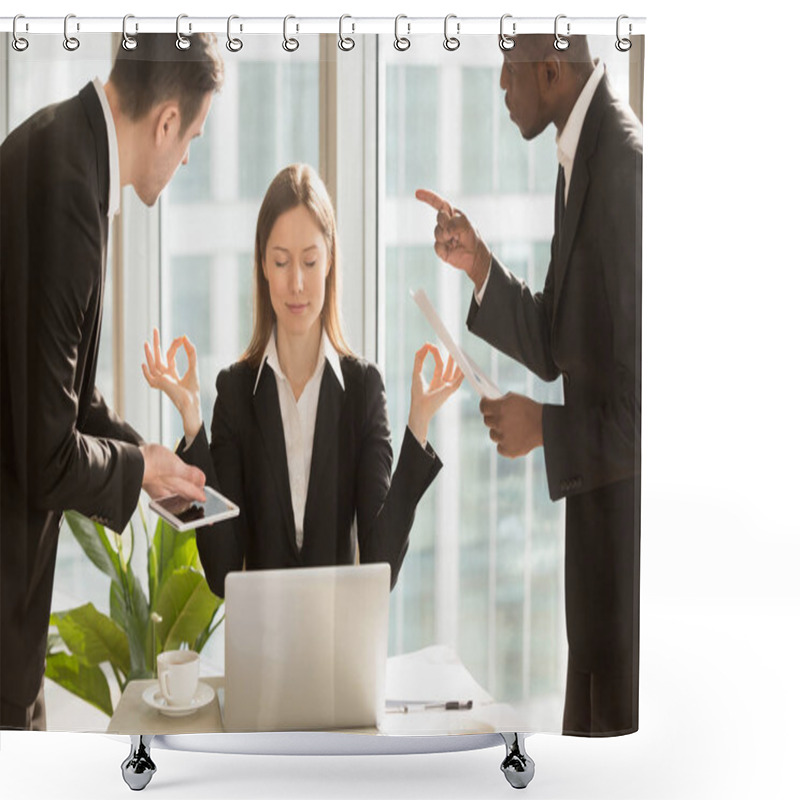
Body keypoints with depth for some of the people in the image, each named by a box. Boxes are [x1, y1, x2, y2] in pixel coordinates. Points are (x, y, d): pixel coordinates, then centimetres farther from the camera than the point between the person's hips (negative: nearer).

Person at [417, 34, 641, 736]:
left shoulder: (627, 172, -24)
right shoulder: (579, 163, 6)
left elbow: (644, 410, -24)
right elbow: (553, 349, 12)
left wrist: (543, 427, -14)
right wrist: (478, 264, 1)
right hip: (595, 511, 9)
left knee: (623, 716, 4)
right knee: (589, 720, 20)